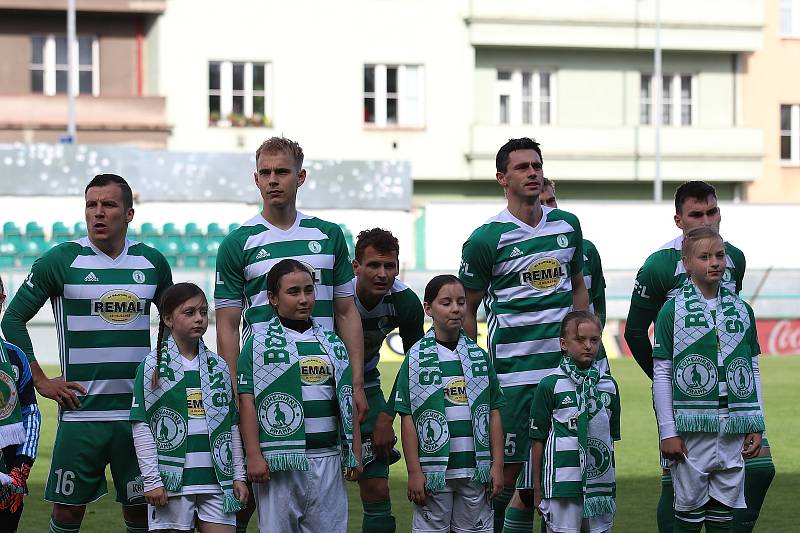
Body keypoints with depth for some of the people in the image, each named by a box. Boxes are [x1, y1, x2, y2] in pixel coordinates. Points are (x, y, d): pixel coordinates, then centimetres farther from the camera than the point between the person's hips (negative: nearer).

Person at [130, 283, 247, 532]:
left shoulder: (219, 367, 11)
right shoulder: (152, 367, -1)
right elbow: (141, 427, -4)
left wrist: (239, 475, 11)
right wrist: (151, 481, -9)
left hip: (217, 481, 4)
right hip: (172, 481, -4)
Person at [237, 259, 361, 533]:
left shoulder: (332, 343, 14)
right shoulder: (259, 344, 0)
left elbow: (348, 403, 18)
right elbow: (247, 402, -4)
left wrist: (355, 452, 12)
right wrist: (253, 456, -11)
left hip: (327, 457, 4)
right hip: (280, 460, -4)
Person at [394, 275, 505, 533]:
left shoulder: (479, 356, 8)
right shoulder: (416, 358, -2)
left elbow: (493, 414, 10)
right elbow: (408, 419, -4)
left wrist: (497, 465, 4)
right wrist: (414, 472, -8)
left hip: (476, 471, 3)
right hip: (434, 471, -3)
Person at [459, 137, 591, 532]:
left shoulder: (568, 226, 10)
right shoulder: (486, 239, -5)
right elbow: (467, 309, 0)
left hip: (563, 367, 5)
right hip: (512, 373, -5)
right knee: (507, 471, -5)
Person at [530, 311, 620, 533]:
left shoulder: (609, 385, 10)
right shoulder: (550, 386, -3)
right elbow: (538, 440, 1)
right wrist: (537, 489, 1)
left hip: (600, 482, 4)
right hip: (562, 482, -4)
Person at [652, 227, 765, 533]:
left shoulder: (741, 310, 10)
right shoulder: (673, 311, -2)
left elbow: (753, 371, 14)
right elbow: (661, 375, -3)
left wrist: (756, 426, 8)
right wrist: (667, 432, -7)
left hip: (733, 427, 4)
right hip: (692, 426, -4)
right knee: (690, 507, 1)